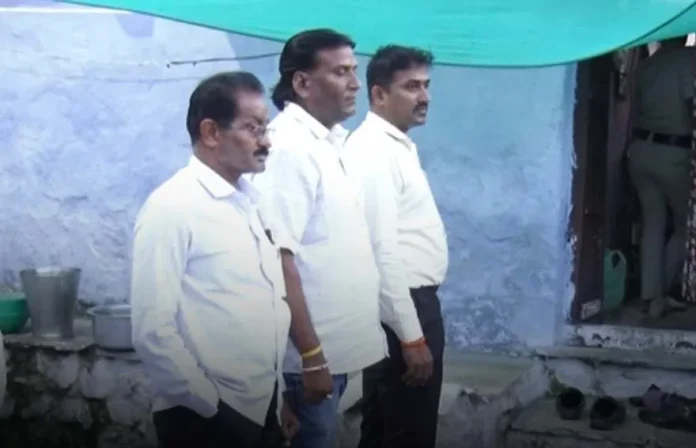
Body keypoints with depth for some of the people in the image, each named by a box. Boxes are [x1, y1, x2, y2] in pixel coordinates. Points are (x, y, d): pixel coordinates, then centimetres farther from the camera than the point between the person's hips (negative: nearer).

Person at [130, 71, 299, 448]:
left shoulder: (252, 200, 9)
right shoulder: (171, 207, -14)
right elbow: (152, 331, -19)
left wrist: (278, 395, 13)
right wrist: (212, 407, -14)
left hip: (262, 410, 7)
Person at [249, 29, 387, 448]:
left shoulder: (330, 141, 9)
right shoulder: (289, 148, -19)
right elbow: (279, 260, -23)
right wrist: (310, 355, -23)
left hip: (337, 343, 8)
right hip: (312, 351, -8)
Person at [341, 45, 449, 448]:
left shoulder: (398, 146, 14)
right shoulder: (373, 151, -18)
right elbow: (382, 250, -24)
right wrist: (412, 336, -23)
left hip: (413, 301, 10)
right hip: (401, 309, -10)